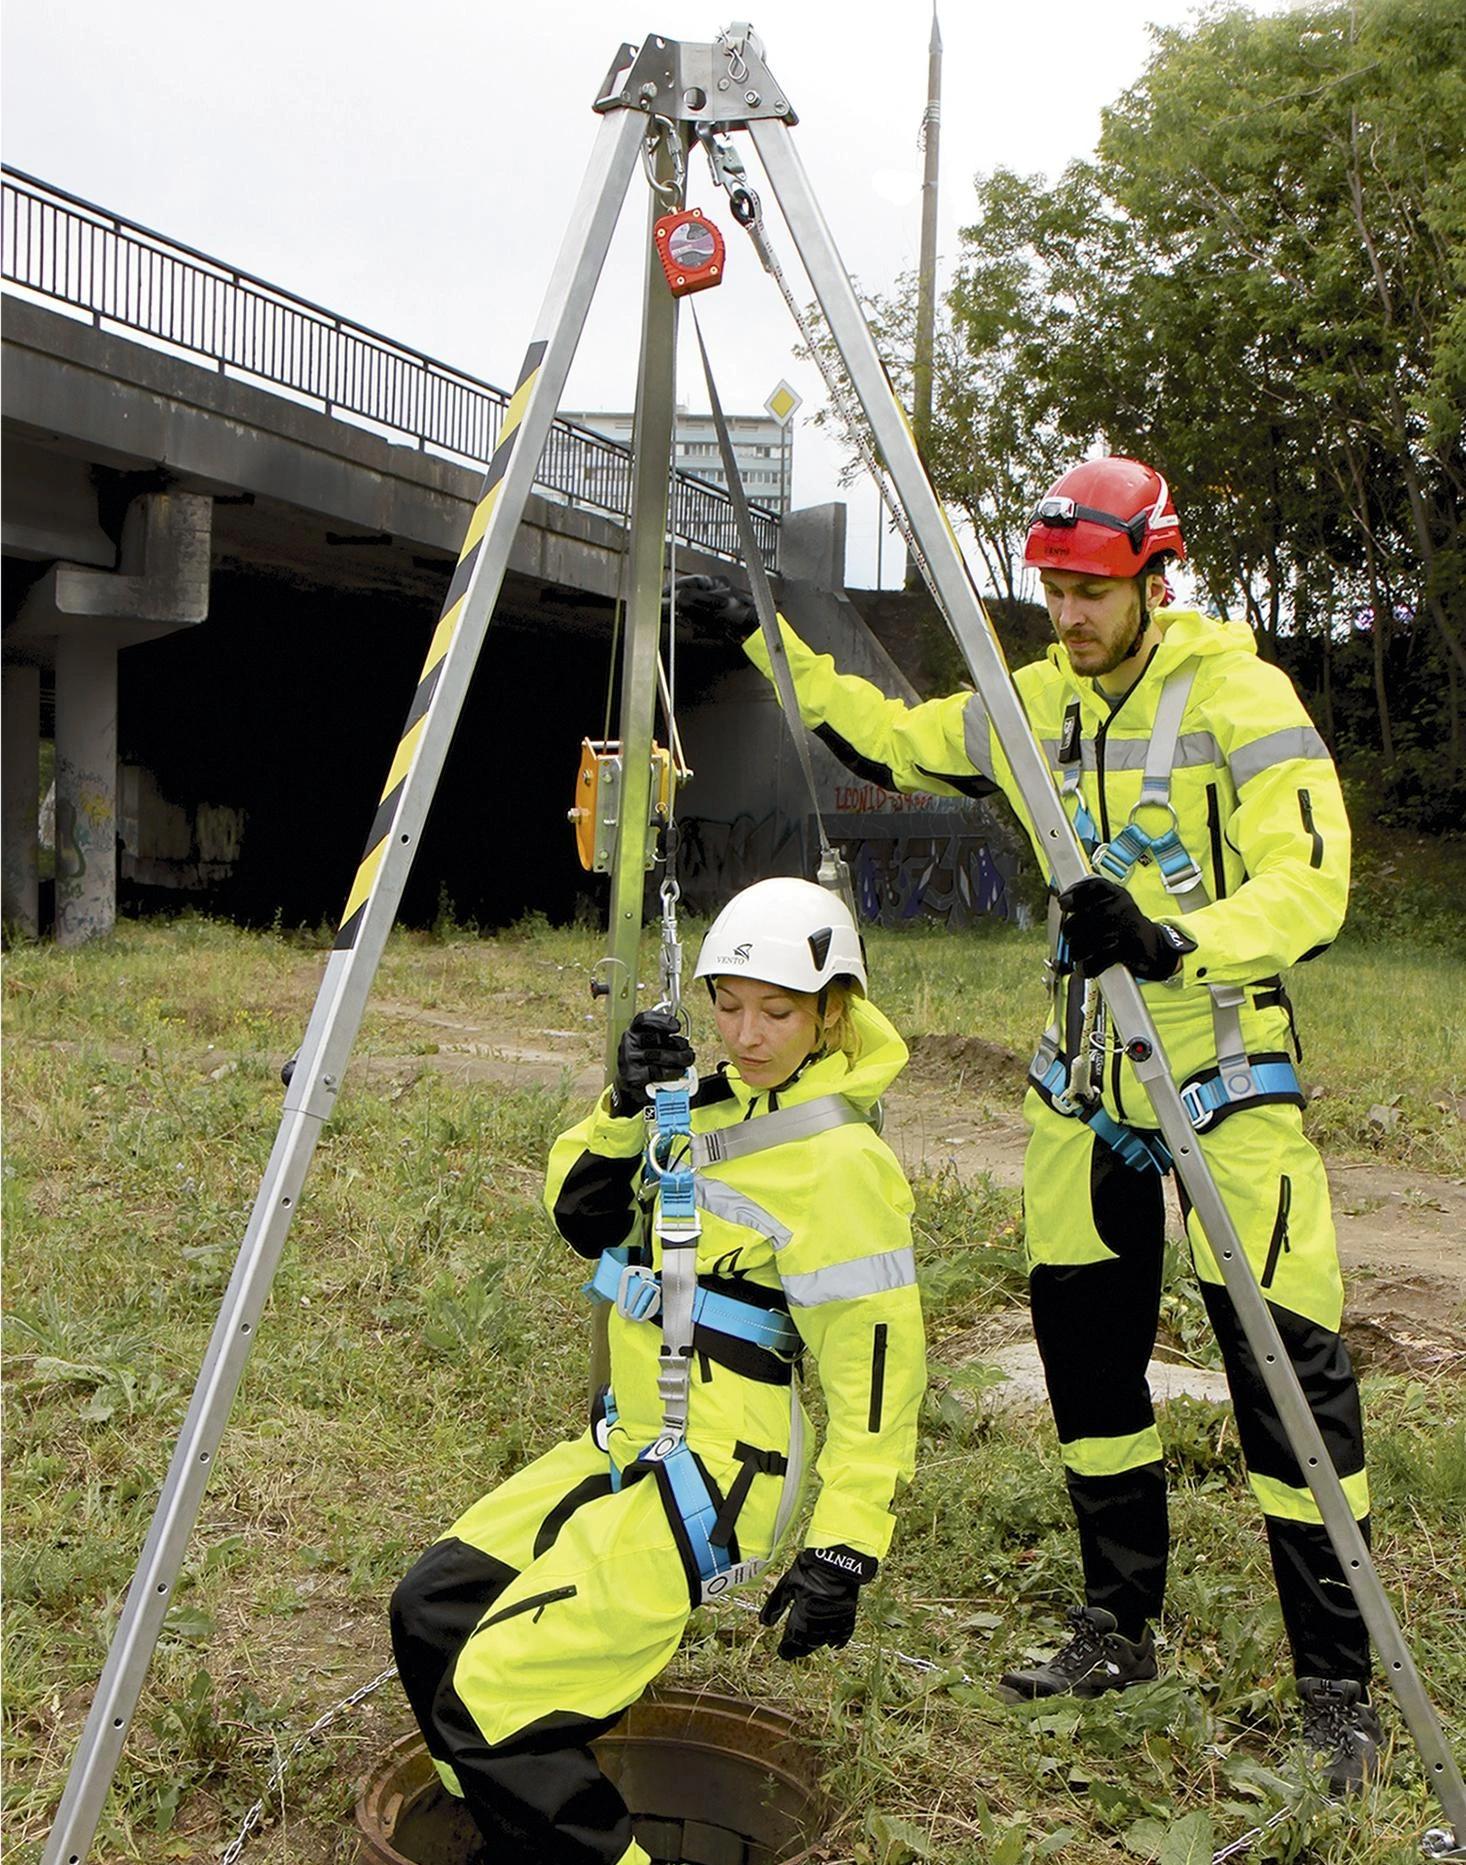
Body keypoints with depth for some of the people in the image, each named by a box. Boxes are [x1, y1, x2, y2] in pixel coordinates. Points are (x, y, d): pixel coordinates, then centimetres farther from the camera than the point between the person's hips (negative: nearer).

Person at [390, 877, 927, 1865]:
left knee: (495, 1691, -13)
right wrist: (627, 1107, -7)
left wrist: (842, 1547, -19)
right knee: (433, 1611, 13)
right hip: (633, 1440, 9)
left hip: (713, 1474, -9)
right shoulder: (717, 1099, 7)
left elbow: (876, 1365, -18)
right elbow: (581, 1215, 10)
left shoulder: (838, 1159, -18)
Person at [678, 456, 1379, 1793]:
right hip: (1084, 1080, 6)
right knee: (1086, 1351, 12)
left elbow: (1312, 883, -20)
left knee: (1288, 1372, -5)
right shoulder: (1035, 704, 7)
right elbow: (888, 741, 19)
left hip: (1224, 1080, -6)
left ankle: (1338, 1690, 12)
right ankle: (1120, 1629, 29)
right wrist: (771, 642, 13)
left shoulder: (1237, 693, -11)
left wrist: (1177, 939, -38)